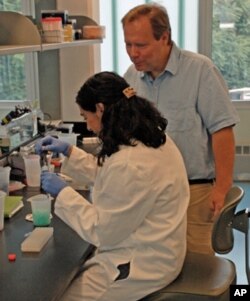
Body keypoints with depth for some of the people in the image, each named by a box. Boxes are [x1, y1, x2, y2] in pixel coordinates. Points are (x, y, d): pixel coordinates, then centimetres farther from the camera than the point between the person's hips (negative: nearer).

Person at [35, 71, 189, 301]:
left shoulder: (131, 164, -32)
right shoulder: (149, 137, 0)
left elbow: (102, 232, -21)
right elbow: (109, 175, 17)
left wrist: (63, 193, -12)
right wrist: (69, 151, 11)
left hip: (143, 263, -9)